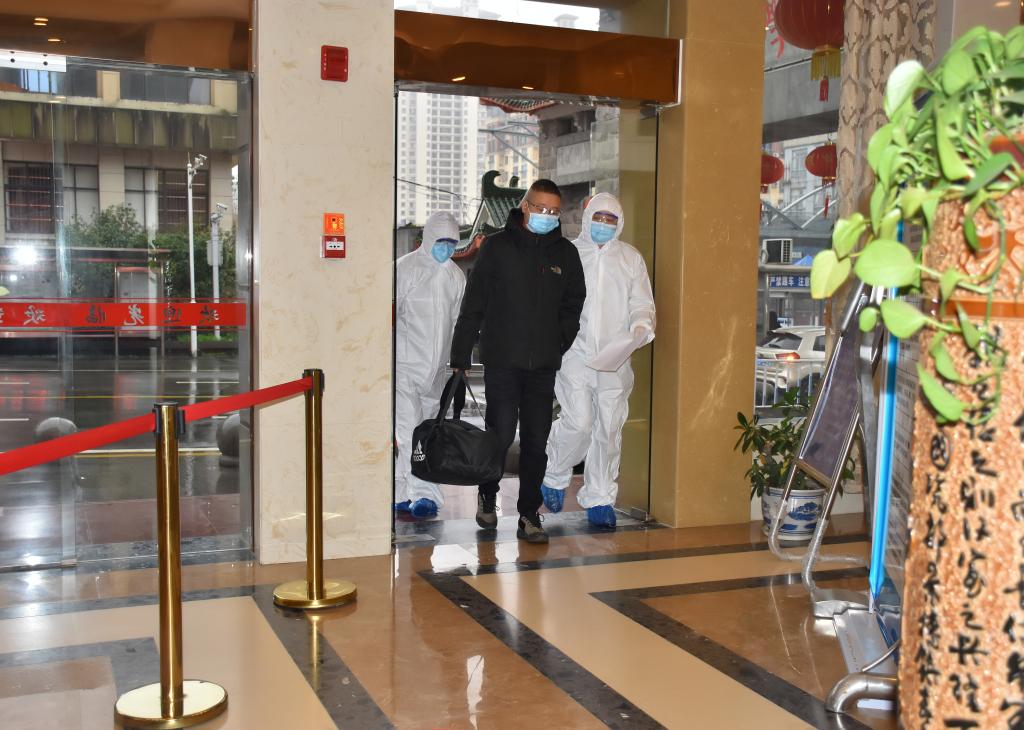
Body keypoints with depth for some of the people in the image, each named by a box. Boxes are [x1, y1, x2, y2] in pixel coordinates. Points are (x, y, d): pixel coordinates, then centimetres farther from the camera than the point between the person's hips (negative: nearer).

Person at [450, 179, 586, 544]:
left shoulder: (565, 253, 9)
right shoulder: (497, 247, 0)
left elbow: (574, 305, 18)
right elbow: (473, 305, 0)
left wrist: (563, 344, 4)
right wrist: (461, 355, -4)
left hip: (544, 365, 3)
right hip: (502, 362, -3)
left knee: (536, 442, 4)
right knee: (501, 435, -2)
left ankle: (529, 514, 14)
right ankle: (488, 495, 25)